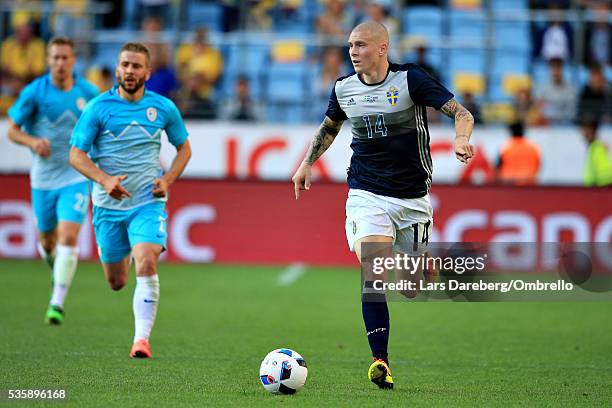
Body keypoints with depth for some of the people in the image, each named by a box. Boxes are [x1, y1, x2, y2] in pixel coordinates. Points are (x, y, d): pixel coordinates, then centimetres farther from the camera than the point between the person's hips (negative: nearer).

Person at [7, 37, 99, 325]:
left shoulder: (89, 93, -4)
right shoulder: (34, 92, -9)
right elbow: (12, 130, -5)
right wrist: (33, 141, -23)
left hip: (76, 177, -1)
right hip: (43, 178, 1)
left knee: (68, 238, -17)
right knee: (47, 241, 13)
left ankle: (57, 303, -15)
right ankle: (57, 269, 49)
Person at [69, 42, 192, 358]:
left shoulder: (163, 108, 0)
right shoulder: (98, 107, -6)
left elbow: (184, 148, 14)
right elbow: (76, 154, -7)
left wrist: (168, 179, -4)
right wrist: (104, 179, -24)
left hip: (148, 202, 0)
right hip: (108, 205, 1)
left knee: (147, 264, -24)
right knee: (116, 283, 11)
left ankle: (142, 338, -22)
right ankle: (121, 257, 50)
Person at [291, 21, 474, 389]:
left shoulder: (410, 79, -9)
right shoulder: (344, 88, 3)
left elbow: (460, 112, -14)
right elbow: (329, 127, 25)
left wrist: (462, 138, -33)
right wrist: (307, 163, 17)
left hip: (412, 198, -1)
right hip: (367, 195, 1)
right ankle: (380, 360, -22)